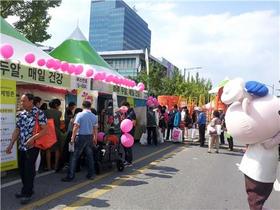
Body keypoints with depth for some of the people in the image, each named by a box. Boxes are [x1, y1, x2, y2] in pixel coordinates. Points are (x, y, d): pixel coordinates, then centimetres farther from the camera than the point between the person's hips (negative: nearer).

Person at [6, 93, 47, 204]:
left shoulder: (38, 113, -12)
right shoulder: (21, 114, 8)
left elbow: (45, 129, -15)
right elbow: (17, 130, 12)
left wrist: (33, 138, -25)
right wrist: (11, 144, 8)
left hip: (32, 146, -7)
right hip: (21, 146, 7)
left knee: (29, 169, -2)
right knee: (22, 169, 14)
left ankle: (27, 193, 12)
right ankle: (27, 190, 30)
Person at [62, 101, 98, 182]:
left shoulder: (80, 115, -8)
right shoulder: (94, 116, 5)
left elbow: (76, 127, -11)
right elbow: (95, 129, 9)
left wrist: (73, 138, -6)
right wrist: (95, 138, 19)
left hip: (81, 136, -4)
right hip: (90, 137, 5)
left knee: (74, 156, 0)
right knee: (90, 156, 13)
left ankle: (70, 176, 1)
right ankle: (90, 174, 19)